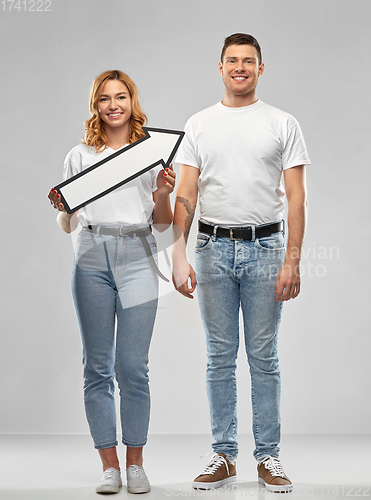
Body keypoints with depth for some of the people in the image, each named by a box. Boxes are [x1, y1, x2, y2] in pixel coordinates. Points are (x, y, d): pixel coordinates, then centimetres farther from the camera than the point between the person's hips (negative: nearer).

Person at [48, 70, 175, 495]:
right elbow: (68, 225, 13)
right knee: (97, 365, 1)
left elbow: (163, 224, 12)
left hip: (137, 257, -1)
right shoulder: (79, 156, 12)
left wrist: (163, 195, -8)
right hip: (92, 257, 1)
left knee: (133, 366, -3)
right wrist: (61, 207, -8)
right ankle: (109, 465, 9)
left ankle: (135, 463, 8)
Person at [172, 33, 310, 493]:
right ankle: (223, 455, 16)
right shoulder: (199, 125, 8)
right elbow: (185, 195, 3)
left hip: (265, 248, -1)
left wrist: (292, 261, -10)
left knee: (264, 357, 4)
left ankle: (268, 456, 13)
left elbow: (296, 198, -1)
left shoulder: (282, 124, 3)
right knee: (220, 358, 7)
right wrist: (178, 254, -9)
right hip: (213, 248, 2)